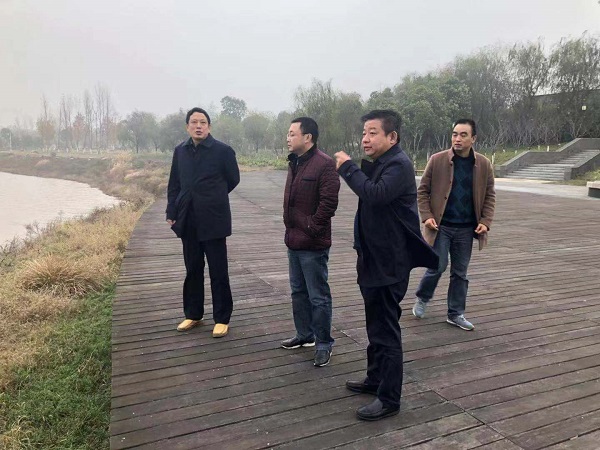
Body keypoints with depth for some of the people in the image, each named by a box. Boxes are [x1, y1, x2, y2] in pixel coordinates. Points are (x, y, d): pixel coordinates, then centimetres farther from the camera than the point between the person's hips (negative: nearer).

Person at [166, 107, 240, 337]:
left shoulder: (223, 151, -7)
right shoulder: (180, 151, 7)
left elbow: (233, 179, 4)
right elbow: (174, 184, 11)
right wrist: (171, 212, 5)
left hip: (213, 220, -4)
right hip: (188, 220, 5)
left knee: (218, 272, 3)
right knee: (192, 270, 14)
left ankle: (222, 319, 14)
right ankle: (193, 314, 28)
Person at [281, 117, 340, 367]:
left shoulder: (324, 164, -16)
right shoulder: (295, 163, 13)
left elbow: (328, 203, -21)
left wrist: (310, 229, -16)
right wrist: (290, 228, 12)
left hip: (313, 245, -9)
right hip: (294, 242, 9)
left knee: (318, 297, 2)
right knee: (299, 292, 20)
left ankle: (323, 343, 16)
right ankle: (304, 335, 35)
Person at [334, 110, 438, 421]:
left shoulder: (398, 164, -16)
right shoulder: (377, 164, 14)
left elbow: (375, 195, -32)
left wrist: (347, 167, -23)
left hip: (389, 263, -10)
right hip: (373, 258, 10)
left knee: (386, 329, -2)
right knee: (376, 324, 20)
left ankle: (389, 398, 11)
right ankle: (375, 379, 36)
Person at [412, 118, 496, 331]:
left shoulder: (484, 164, 1)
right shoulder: (437, 160, -6)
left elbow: (489, 196, 8)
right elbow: (423, 190, -1)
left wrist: (485, 221, -4)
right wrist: (426, 216, -11)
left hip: (466, 228, 3)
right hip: (441, 225, -3)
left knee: (460, 272, 10)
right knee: (438, 267, -2)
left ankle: (456, 313, 23)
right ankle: (422, 298, 25)